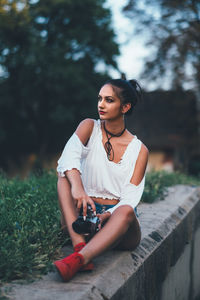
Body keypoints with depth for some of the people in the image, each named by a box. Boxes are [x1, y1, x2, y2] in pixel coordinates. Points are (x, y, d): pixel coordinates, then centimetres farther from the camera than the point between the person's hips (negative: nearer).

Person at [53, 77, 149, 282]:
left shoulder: (139, 150, 1)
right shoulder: (89, 127, 3)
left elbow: (130, 198, -7)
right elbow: (70, 155, -19)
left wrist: (107, 215, -28)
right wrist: (77, 186, -39)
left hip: (118, 221, -1)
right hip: (85, 213, 1)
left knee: (126, 211, -34)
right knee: (64, 174, -22)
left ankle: (78, 259, -51)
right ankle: (80, 246, -39)